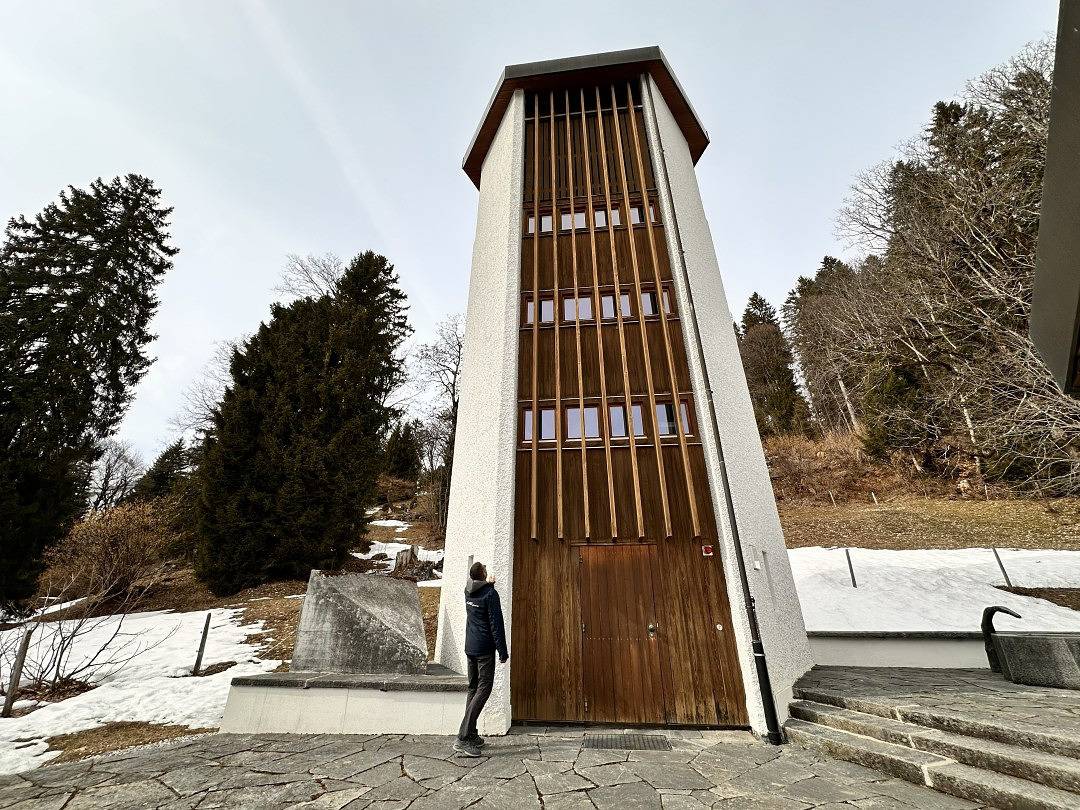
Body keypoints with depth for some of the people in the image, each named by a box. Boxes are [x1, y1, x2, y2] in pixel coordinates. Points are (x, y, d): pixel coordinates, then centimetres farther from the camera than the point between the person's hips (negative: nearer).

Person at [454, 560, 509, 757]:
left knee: (473, 689, 16)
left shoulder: (468, 591, 4)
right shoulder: (490, 594, -15)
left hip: (470, 647, 7)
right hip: (484, 649, -7)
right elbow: (496, 624, -15)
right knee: (483, 689, -4)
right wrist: (503, 652, -10)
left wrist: (488, 584, 35)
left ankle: (471, 735, 21)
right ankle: (462, 738, -9)